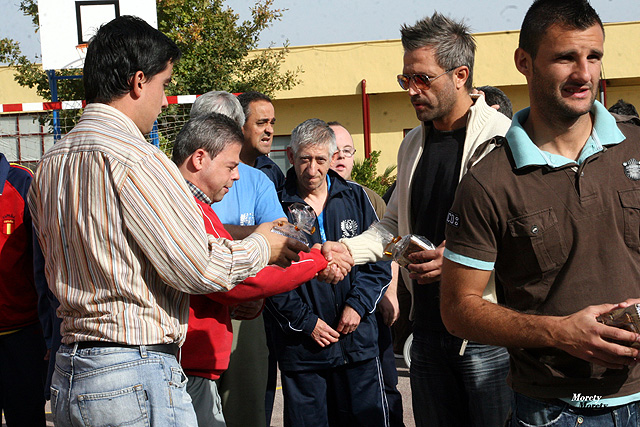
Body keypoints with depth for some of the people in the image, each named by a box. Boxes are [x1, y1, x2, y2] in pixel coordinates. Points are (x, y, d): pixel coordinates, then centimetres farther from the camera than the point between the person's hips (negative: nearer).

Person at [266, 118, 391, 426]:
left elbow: (379, 261, 8)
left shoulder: (355, 197, 7)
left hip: (357, 338, 2)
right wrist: (304, 321, -8)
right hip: (300, 347, -2)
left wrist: (358, 304, -5)